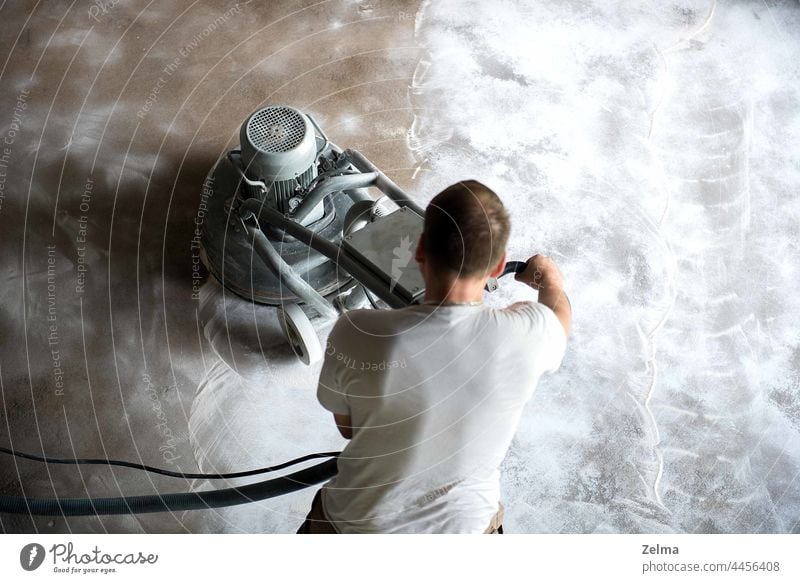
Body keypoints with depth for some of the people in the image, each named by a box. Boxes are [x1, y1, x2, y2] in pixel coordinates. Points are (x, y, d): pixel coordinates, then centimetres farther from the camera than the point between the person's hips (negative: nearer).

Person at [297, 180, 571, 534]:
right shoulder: (528, 334, -25)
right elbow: (561, 317, 3)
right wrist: (550, 281, 24)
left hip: (357, 526, 0)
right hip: (461, 528, 1)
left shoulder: (357, 334, -28)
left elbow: (347, 427, -7)